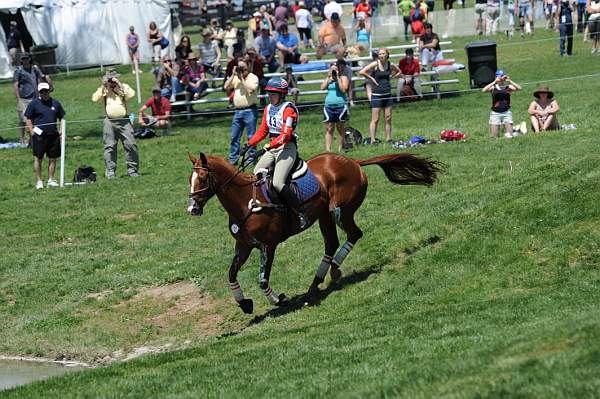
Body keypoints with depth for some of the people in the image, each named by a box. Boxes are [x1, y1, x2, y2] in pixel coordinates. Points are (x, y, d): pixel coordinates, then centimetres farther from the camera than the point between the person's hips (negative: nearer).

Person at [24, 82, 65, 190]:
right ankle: (39, 181, 5)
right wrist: (32, 132, -8)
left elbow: (61, 118, 19)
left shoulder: (55, 103, 12)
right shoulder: (34, 103, 1)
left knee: (53, 158, 6)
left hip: (53, 135, 4)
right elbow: (28, 119, 1)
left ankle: (51, 180, 16)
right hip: (39, 135, -4)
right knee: (38, 158, -2)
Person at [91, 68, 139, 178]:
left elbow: (131, 94, -12)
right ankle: (110, 172, 6)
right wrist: (103, 86, -7)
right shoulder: (103, 89, 11)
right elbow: (95, 99, -4)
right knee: (110, 147, 1)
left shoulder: (123, 87, 8)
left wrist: (119, 85, -12)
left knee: (131, 144, -5)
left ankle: (132, 170, 3)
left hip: (124, 120, -1)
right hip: (110, 122, 1)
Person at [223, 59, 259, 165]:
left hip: (249, 111, -6)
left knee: (251, 136, -1)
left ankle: (252, 158, 6)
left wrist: (242, 78, -13)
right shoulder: (235, 78, 14)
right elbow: (226, 87, 4)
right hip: (238, 111, 6)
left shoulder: (253, 77, -3)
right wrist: (233, 75, -2)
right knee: (234, 137, 8)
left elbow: (250, 89, -18)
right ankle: (233, 159, 14)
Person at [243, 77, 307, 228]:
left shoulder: (288, 109, -13)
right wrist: (249, 144, 10)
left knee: (277, 183, -22)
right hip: (272, 149, 9)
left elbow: (285, 135, -21)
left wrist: (268, 146, -27)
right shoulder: (268, 109, 13)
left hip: (287, 148, -9)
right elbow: (263, 130, 22)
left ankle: (300, 213, -15)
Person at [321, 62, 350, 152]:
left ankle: (340, 148, 12)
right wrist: (328, 77, -2)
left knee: (340, 128, 5)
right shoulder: (328, 78, 15)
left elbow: (343, 89, -12)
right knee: (329, 129, 0)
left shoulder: (343, 78, 2)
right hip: (329, 106, 3)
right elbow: (322, 87, 2)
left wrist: (337, 77, -10)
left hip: (340, 106, -3)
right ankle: (327, 149, -3)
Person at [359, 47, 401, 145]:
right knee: (375, 119, -4)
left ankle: (388, 139, 15)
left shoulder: (390, 65, 3)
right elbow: (361, 72, -17)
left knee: (388, 118, 8)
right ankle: (373, 140, -3)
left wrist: (392, 77, 8)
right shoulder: (375, 64, -10)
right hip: (376, 95, -5)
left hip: (387, 95, 5)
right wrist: (371, 78, -11)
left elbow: (398, 72, 23)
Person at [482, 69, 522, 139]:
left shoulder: (508, 87, 6)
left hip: (506, 112, 1)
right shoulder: (493, 88, 4)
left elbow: (519, 88, -10)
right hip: (495, 113, -1)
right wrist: (495, 82, -17)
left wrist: (509, 81, -17)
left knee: (509, 136, -5)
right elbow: (484, 90, -15)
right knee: (493, 137, -5)